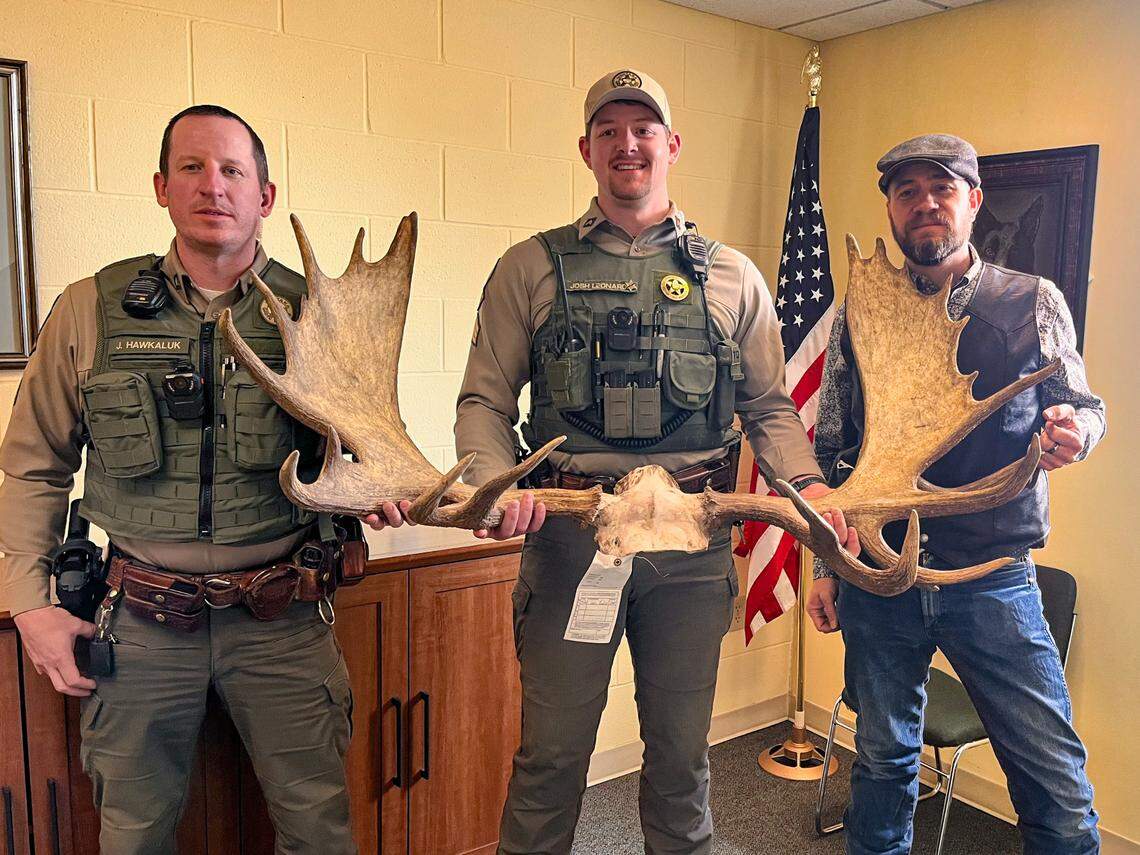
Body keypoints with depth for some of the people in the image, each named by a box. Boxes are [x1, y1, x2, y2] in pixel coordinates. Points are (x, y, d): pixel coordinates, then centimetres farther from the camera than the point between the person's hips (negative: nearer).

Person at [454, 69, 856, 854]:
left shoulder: (732, 278, 10)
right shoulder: (531, 268, 6)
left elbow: (769, 407, 11)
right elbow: (485, 400, 2)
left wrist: (805, 481, -8)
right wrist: (496, 483, -16)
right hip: (568, 535, -1)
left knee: (682, 750, 15)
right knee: (551, 751, 8)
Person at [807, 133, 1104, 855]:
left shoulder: (1035, 303, 2)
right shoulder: (859, 315, 4)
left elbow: (1085, 405, 10)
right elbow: (831, 450, 7)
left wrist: (1075, 430, -15)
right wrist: (825, 566, 6)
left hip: (994, 579, -1)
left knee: (1057, 780, 2)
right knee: (884, 762, 16)